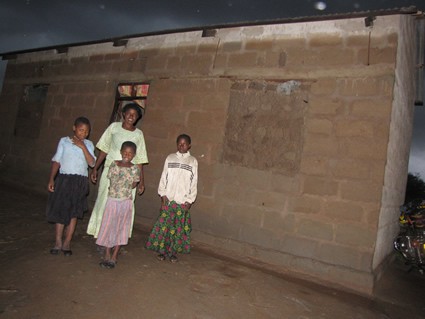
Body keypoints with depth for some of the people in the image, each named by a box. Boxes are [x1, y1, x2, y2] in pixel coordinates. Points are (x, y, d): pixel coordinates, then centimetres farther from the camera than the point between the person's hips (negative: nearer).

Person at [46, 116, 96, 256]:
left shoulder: (88, 144, 5)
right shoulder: (64, 141, 5)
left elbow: (92, 163, -7)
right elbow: (56, 161, 4)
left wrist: (83, 147, -13)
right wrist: (51, 179, -3)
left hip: (80, 181, 0)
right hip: (63, 179, 0)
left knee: (74, 212, 3)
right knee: (60, 210, 3)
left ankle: (67, 242, 13)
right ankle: (58, 242, 15)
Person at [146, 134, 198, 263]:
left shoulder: (193, 161, 2)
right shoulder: (170, 158, 4)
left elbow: (194, 182, 1)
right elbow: (163, 177, 4)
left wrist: (189, 200, -4)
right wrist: (163, 194, -4)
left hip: (183, 200, 0)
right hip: (168, 198, 1)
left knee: (179, 227, 6)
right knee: (164, 224, 3)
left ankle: (173, 252, 18)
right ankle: (162, 250, 17)